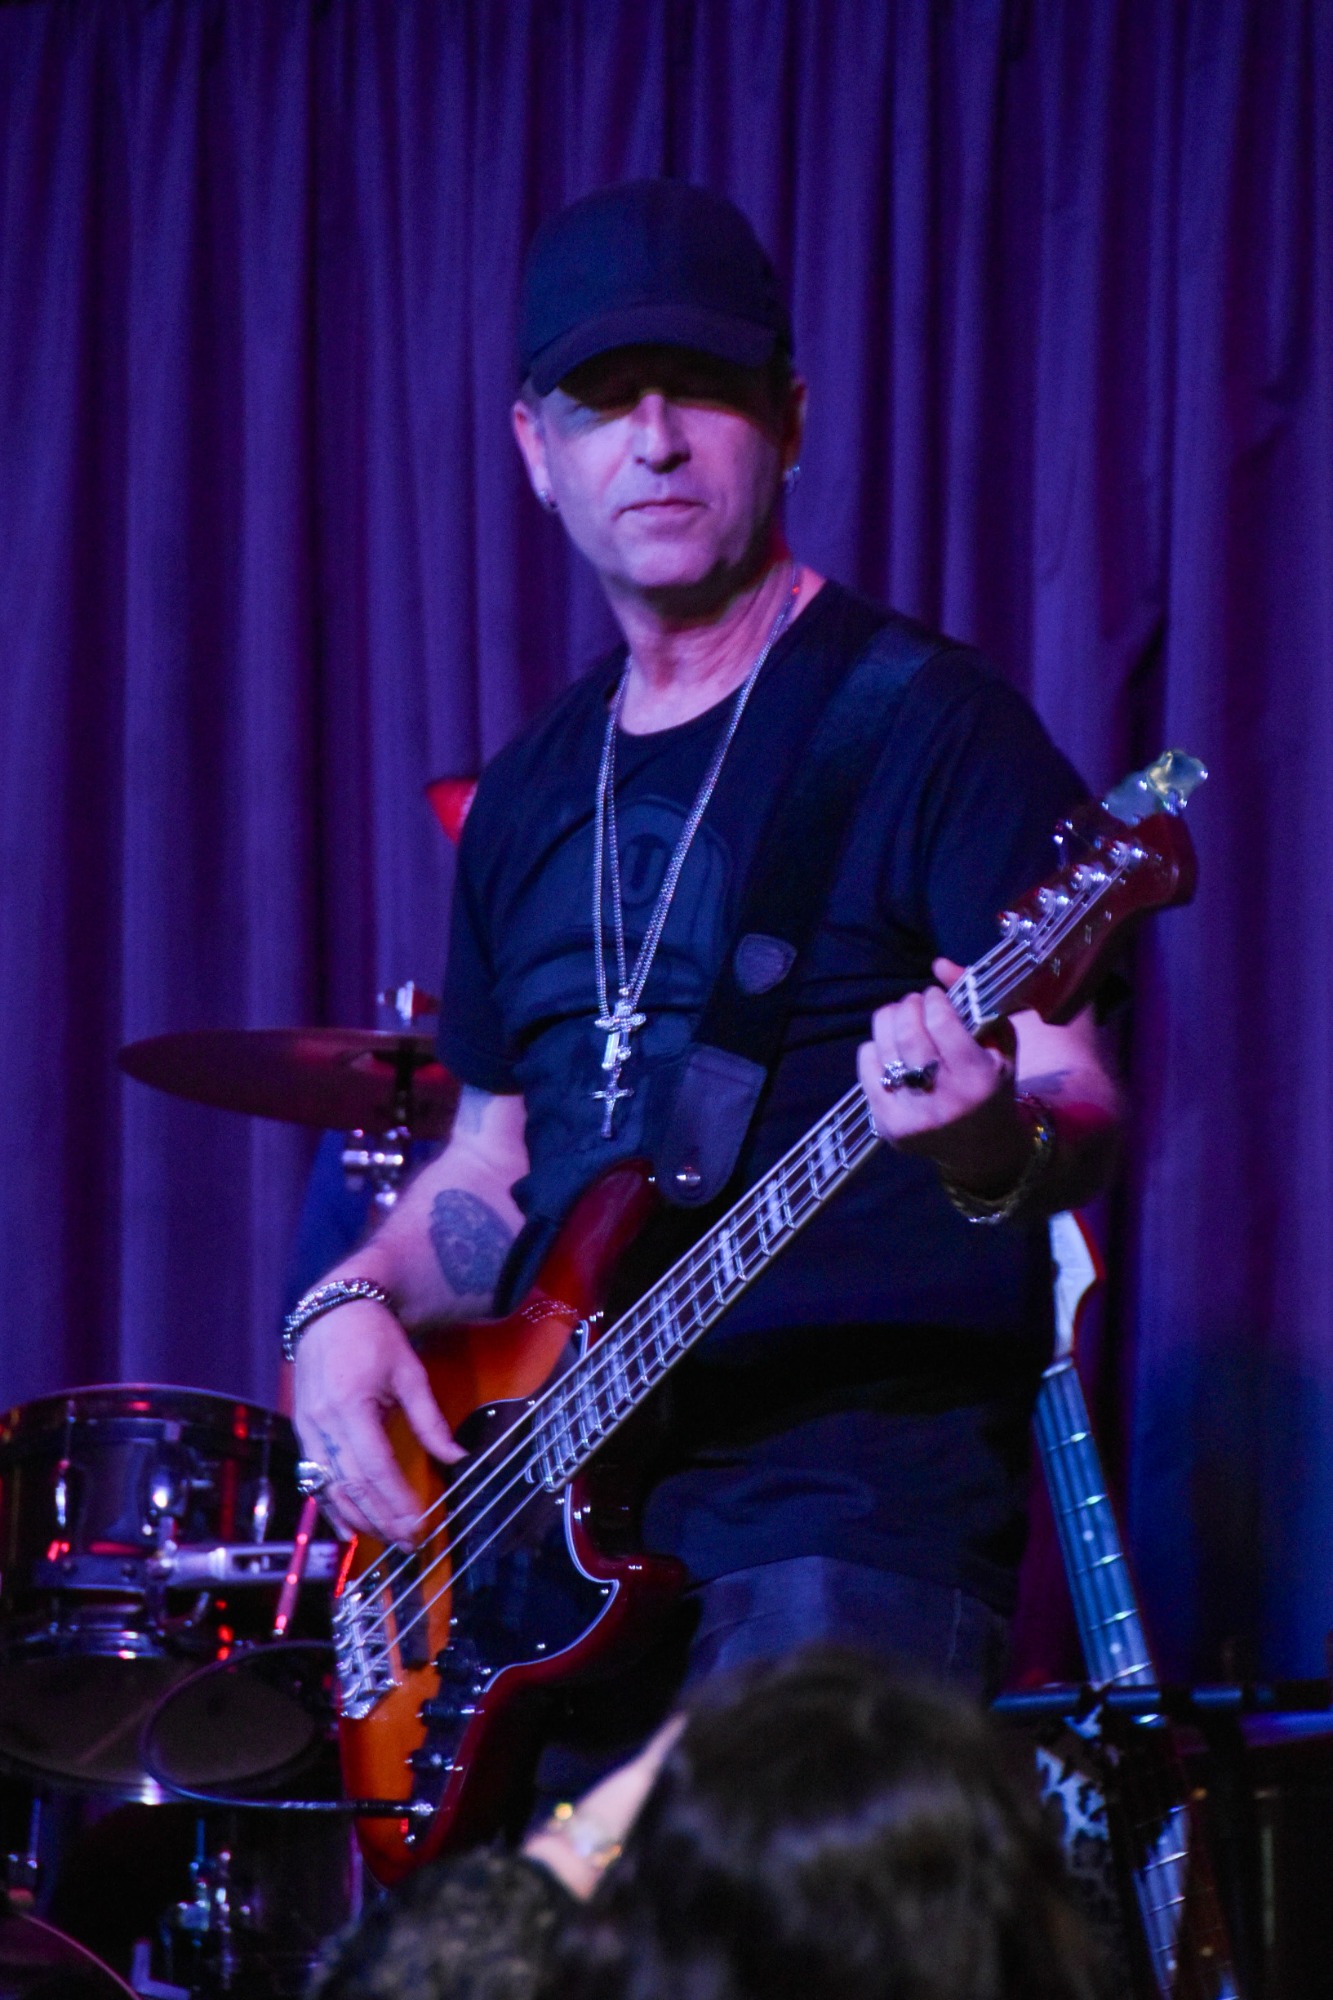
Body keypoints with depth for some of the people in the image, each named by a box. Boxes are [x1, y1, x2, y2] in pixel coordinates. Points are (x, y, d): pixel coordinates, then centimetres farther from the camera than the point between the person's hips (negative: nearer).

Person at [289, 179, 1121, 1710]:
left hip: (856, 1496, -6)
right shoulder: (533, 793, 17)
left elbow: (1081, 1109, -12)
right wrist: (356, 1299, 6)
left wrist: (995, 1143, -34)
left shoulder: (927, 725, -4)